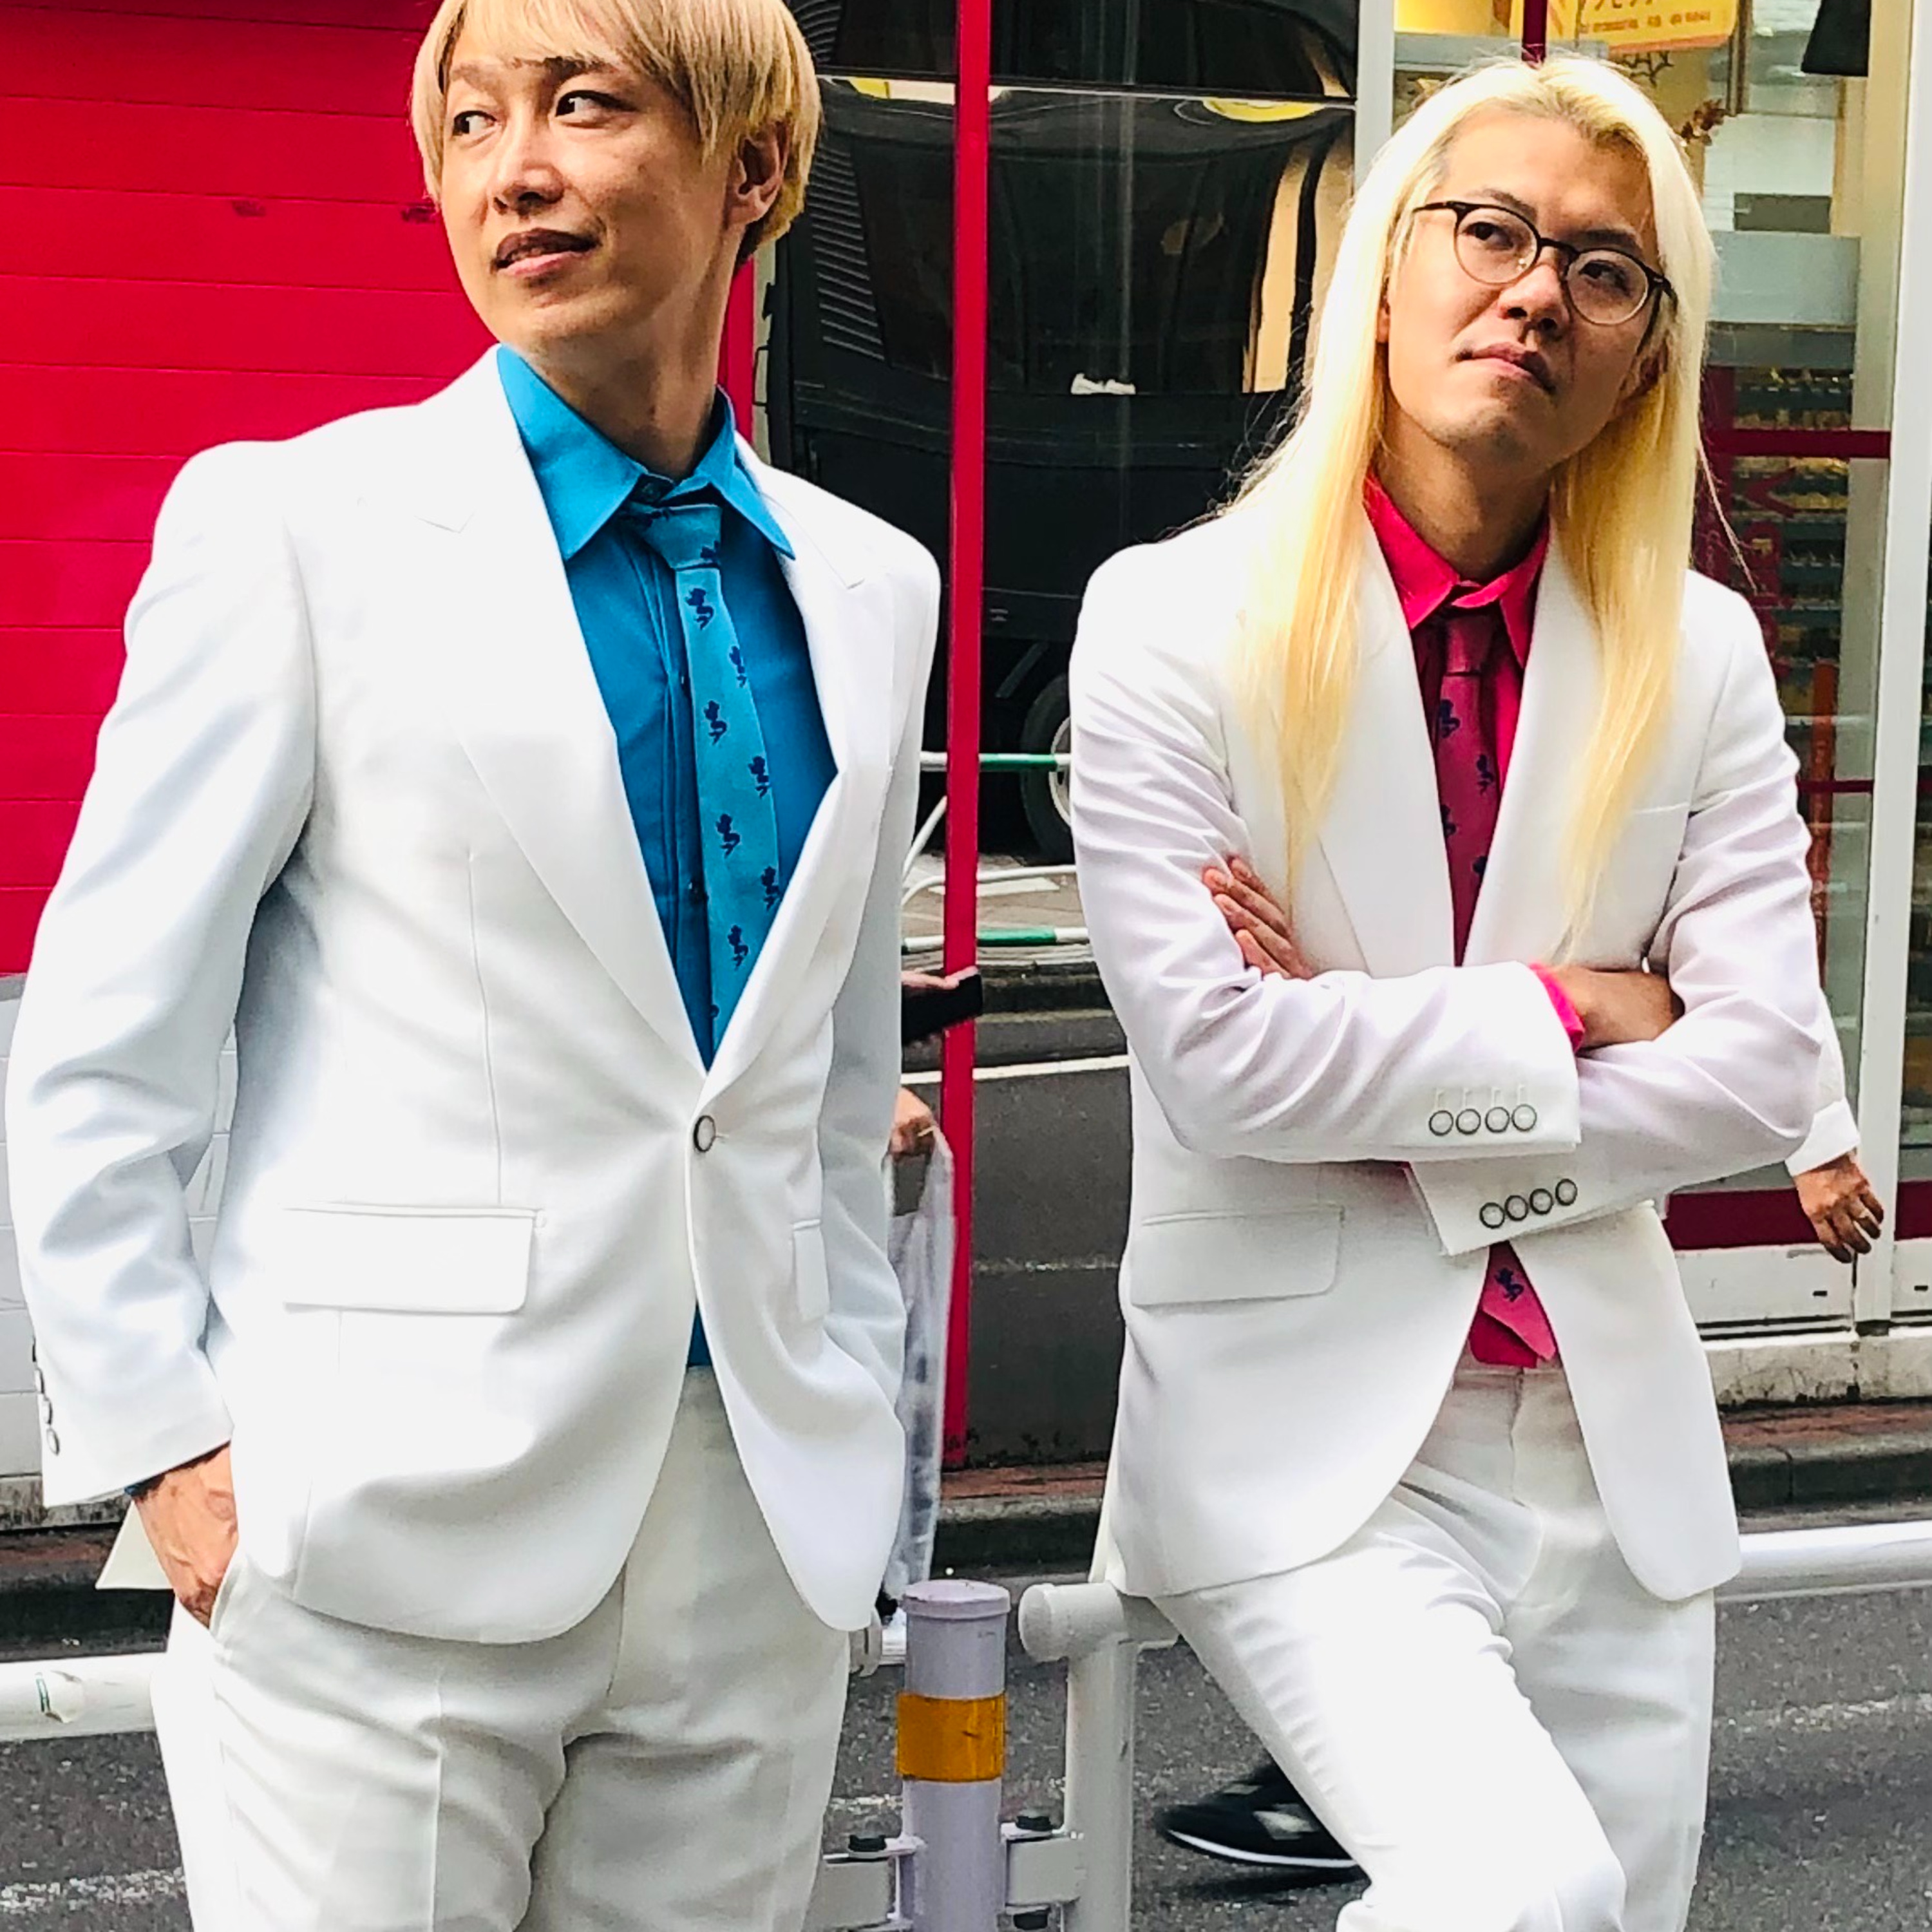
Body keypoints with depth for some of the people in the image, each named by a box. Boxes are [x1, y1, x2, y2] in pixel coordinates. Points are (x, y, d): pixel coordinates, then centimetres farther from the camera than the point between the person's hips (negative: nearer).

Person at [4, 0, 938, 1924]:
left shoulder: (871, 587, 10)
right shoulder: (290, 522, -4)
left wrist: (852, 1430, 14)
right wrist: (171, 1447, -8)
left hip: (761, 1545, 4)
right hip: (391, 1536, -4)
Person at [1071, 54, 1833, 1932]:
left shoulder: (1699, 654, 6)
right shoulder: (1176, 621, -5)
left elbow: (1764, 1067, -3)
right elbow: (1216, 1056, -14)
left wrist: (1388, 1092, -9)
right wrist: (1566, 1015, -8)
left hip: (1606, 1432, 5)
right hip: (1308, 1421, -4)